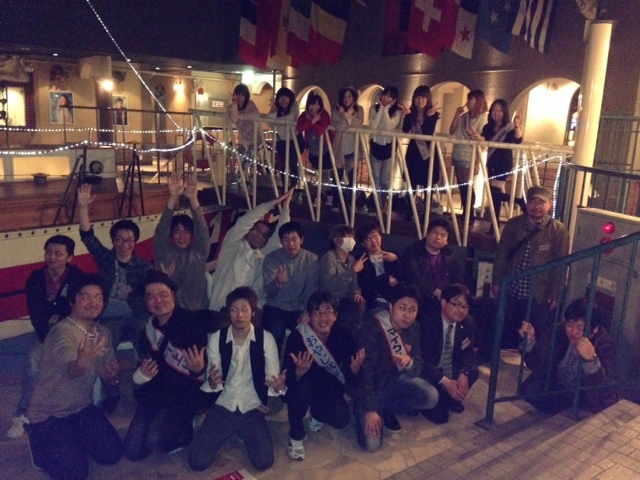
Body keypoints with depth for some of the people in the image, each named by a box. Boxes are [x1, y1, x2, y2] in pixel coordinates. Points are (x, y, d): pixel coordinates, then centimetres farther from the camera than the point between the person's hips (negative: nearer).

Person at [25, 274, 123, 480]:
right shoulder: (61, 332, -24)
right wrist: (81, 364, -67)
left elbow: (110, 375, 3)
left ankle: (73, 440, 23)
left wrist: (113, 375, -22)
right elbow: (70, 369, -43)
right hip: (50, 415, -6)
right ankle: (40, 445, 12)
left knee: (112, 453, -3)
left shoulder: (102, 333, 0)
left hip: (82, 408, 7)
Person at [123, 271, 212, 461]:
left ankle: (188, 433, 5)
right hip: (155, 394, 7)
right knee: (132, 452, 2)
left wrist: (199, 370, -38)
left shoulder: (194, 323, -18)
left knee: (155, 440, -27)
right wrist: (141, 374, -7)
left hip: (186, 394, -7)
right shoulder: (149, 328, 5)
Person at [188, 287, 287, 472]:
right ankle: (228, 432, 19)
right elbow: (212, 383, -3)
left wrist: (279, 387, -33)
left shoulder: (266, 338, -9)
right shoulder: (216, 338, -5)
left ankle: (244, 433, 17)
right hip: (222, 408, 1)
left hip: (252, 410, -1)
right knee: (197, 461, -13)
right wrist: (212, 382, -28)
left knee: (264, 462, -17)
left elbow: (273, 379, -8)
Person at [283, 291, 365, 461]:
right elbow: (288, 379, -27)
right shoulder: (297, 336, -26)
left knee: (341, 420, -19)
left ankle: (317, 413, 19)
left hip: (329, 388, 3)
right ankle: (296, 436, -10)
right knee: (303, 385, -35)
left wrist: (355, 369, -37)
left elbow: (351, 380, -14)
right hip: (302, 388, -3)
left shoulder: (344, 336, -18)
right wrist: (300, 371, -49)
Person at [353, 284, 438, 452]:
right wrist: (370, 410, -28)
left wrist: (409, 362, -29)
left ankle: (387, 410, 5)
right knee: (371, 443, -20)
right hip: (369, 387, -6)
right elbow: (364, 372, -27)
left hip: (395, 380, 6)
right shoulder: (372, 328, -28)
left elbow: (417, 368, -4)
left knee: (431, 397, -19)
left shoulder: (413, 329, -7)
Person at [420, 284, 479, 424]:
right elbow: (422, 359, -26)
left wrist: (464, 374, -26)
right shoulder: (428, 322, -26)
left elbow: (468, 353, -5)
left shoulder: (467, 322, -9)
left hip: (451, 370, 6)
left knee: (472, 371, -21)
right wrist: (445, 381, -35)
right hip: (428, 370, -6)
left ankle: (452, 398, 6)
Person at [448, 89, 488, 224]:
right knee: (461, 186, 8)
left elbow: (482, 141, -9)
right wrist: (456, 116, 1)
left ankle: (470, 215, 4)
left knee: (468, 186, -4)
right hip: (457, 155, 6)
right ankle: (465, 213, 16)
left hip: (469, 158, -6)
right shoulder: (464, 116, 11)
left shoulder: (482, 118, -5)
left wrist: (477, 163, -15)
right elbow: (451, 132, 11)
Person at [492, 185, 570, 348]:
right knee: (506, 335, 13)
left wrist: (554, 294, -7)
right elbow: (501, 254, 8)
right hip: (511, 293, 3)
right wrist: (496, 281, 6)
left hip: (539, 297, -3)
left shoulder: (558, 230, -7)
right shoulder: (513, 224, 2)